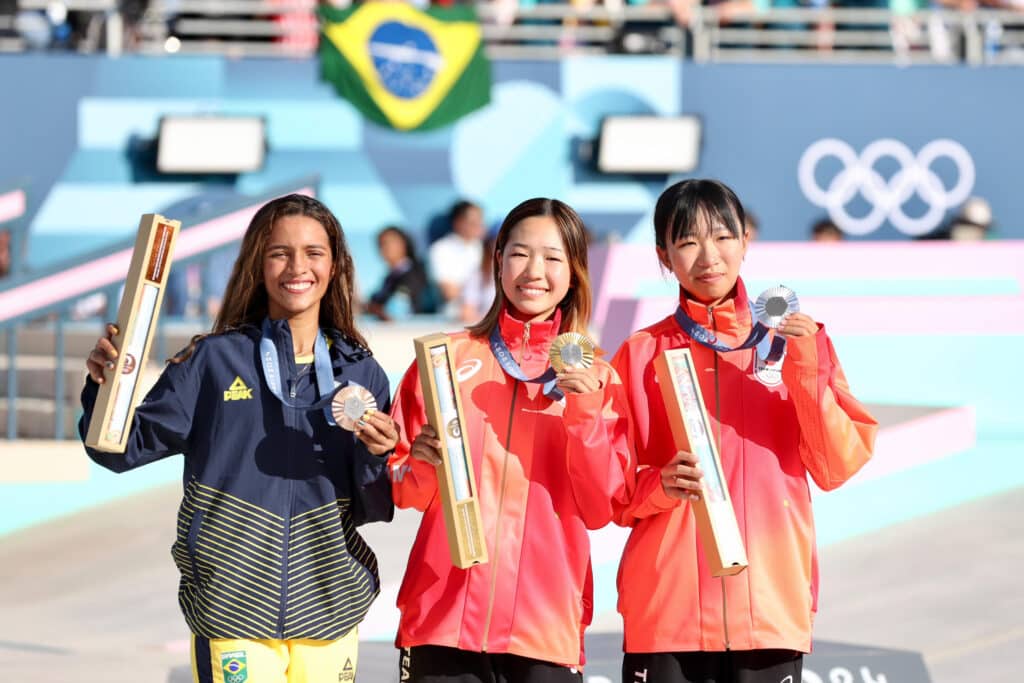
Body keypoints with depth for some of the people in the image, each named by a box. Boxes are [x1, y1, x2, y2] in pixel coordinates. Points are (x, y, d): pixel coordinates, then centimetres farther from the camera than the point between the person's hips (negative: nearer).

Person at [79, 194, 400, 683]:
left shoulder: (361, 373, 7)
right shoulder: (215, 360, 1)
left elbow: (371, 508, 7)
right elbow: (125, 449, -1)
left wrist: (376, 455, -12)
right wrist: (105, 385, -18)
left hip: (328, 608, 2)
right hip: (232, 602, -2)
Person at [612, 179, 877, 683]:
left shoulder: (798, 340, 9)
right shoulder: (641, 354, 7)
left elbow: (837, 467, 1)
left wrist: (806, 371, -9)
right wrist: (660, 485, -14)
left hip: (771, 602, 0)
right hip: (666, 605, 0)